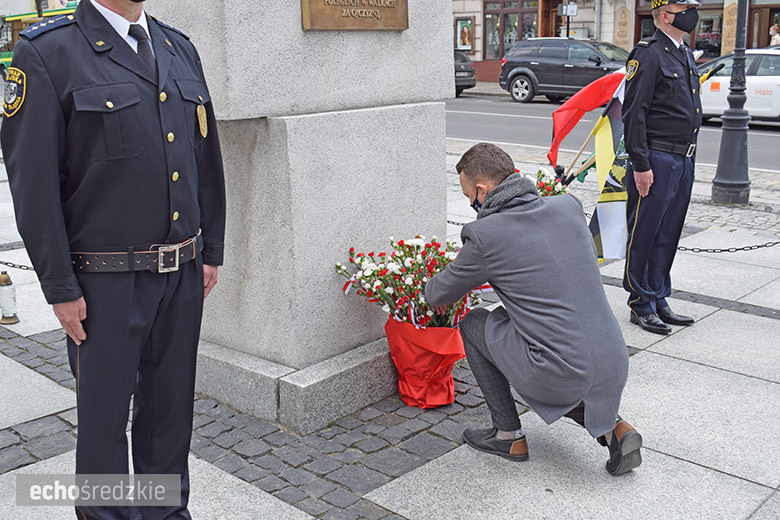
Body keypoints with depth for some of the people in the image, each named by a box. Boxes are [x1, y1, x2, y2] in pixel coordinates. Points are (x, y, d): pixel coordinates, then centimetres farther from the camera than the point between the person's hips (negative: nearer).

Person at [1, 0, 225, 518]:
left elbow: (207, 160, 14)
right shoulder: (47, 53, -8)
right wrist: (60, 289, -11)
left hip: (183, 274, 5)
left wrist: (211, 252, 12)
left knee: (170, 408, 17)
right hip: (108, 281, -5)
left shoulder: (180, 48, 10)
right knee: (104, 416, 9)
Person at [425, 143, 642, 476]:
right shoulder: (569, 206, 5)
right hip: (615, 368, 7)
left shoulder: (484, 235, -9)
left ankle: (509, 436, 23)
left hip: (561, 376, -6)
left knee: (473, 324, 17)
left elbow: (441, 295, 7)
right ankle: (612, 427, 13)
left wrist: (430, 290, 33)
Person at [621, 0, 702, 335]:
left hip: (683, 161, 9)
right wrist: (640, 165, -19)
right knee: (644, 236, 0)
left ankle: (659, 301, 23)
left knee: (668, 236, 13)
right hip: (656, 161, -9)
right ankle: (641, 305, 11)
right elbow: (634, 113, -16)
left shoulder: (686, 54, 17)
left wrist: (689, 159, 19)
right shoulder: (648, 55, -10)